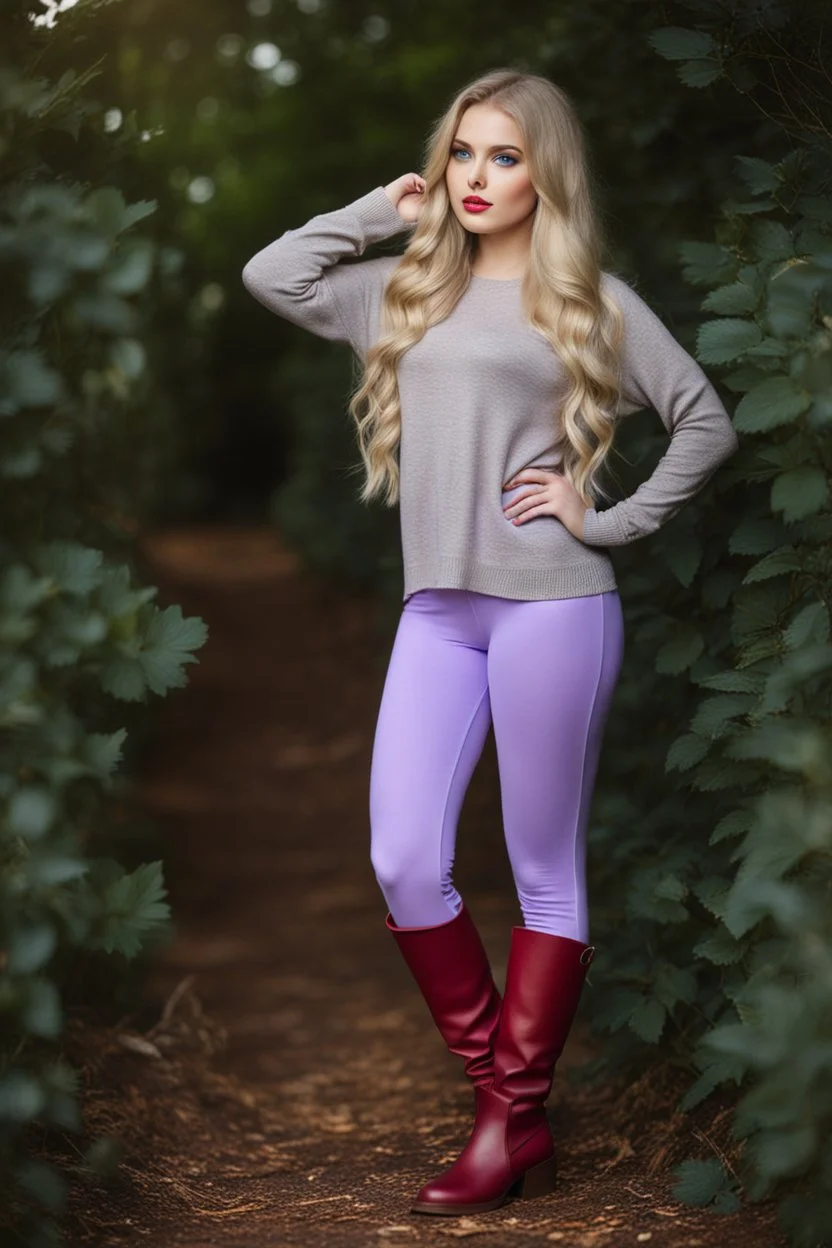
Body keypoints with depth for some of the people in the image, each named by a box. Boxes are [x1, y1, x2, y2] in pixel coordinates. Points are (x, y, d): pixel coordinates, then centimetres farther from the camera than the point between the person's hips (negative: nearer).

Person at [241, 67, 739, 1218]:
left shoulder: (590, 300, 2)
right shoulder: (410, 290, 16)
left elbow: (707, 423, 1)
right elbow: (269, 276, 14)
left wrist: (608, 519, -5)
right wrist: (385, 211, 12)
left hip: (551, 605, -5)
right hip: (437, 607, 5)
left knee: (546, 873, 3)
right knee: (404, 864, -3)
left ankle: (514, 1129, 10)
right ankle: (504, 1099, 10)